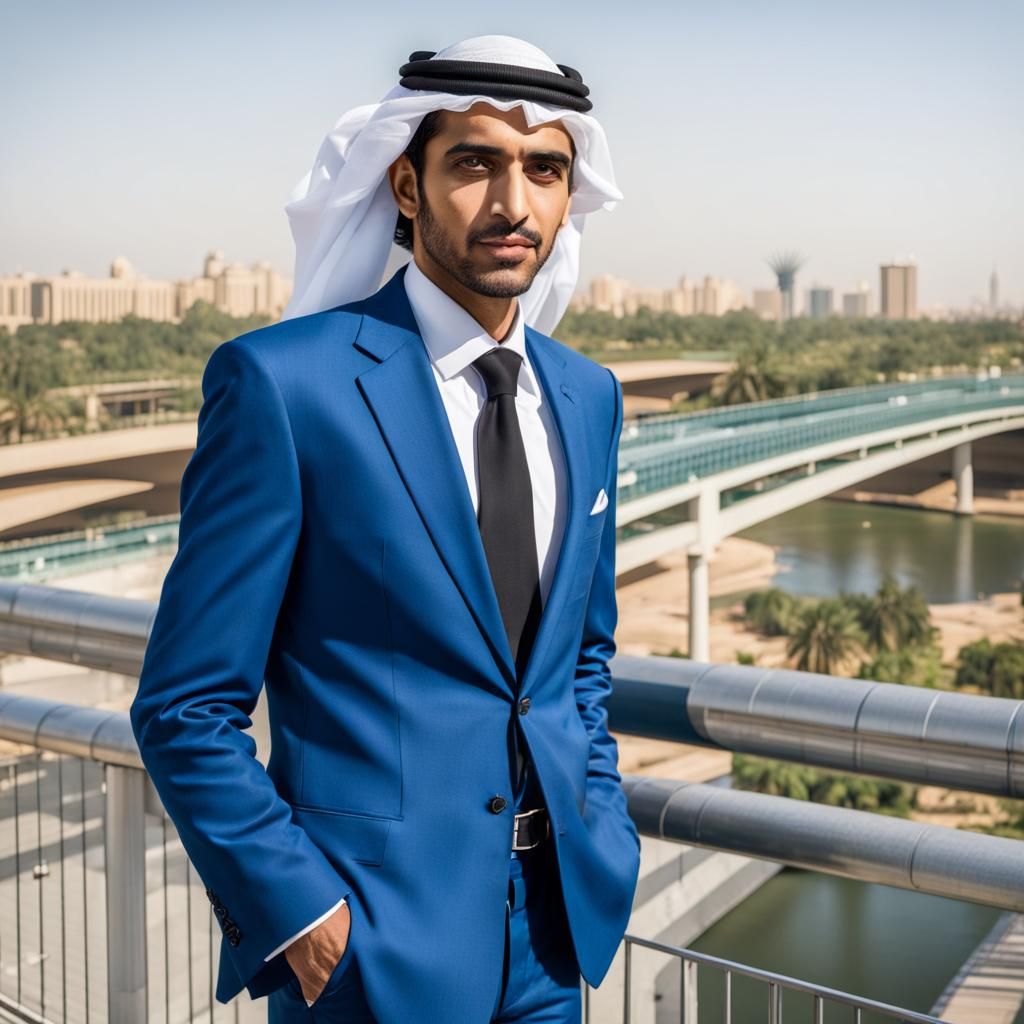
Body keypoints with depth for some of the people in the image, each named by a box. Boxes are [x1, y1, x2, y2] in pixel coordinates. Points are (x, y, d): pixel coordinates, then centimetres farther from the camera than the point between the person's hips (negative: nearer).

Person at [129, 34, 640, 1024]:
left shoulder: (588, 394, 4)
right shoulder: (282, 382, -14)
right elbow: (186, 708, -12)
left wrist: (601, 830, 6)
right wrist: (300, 913, -14)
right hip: (373, 940, -5)